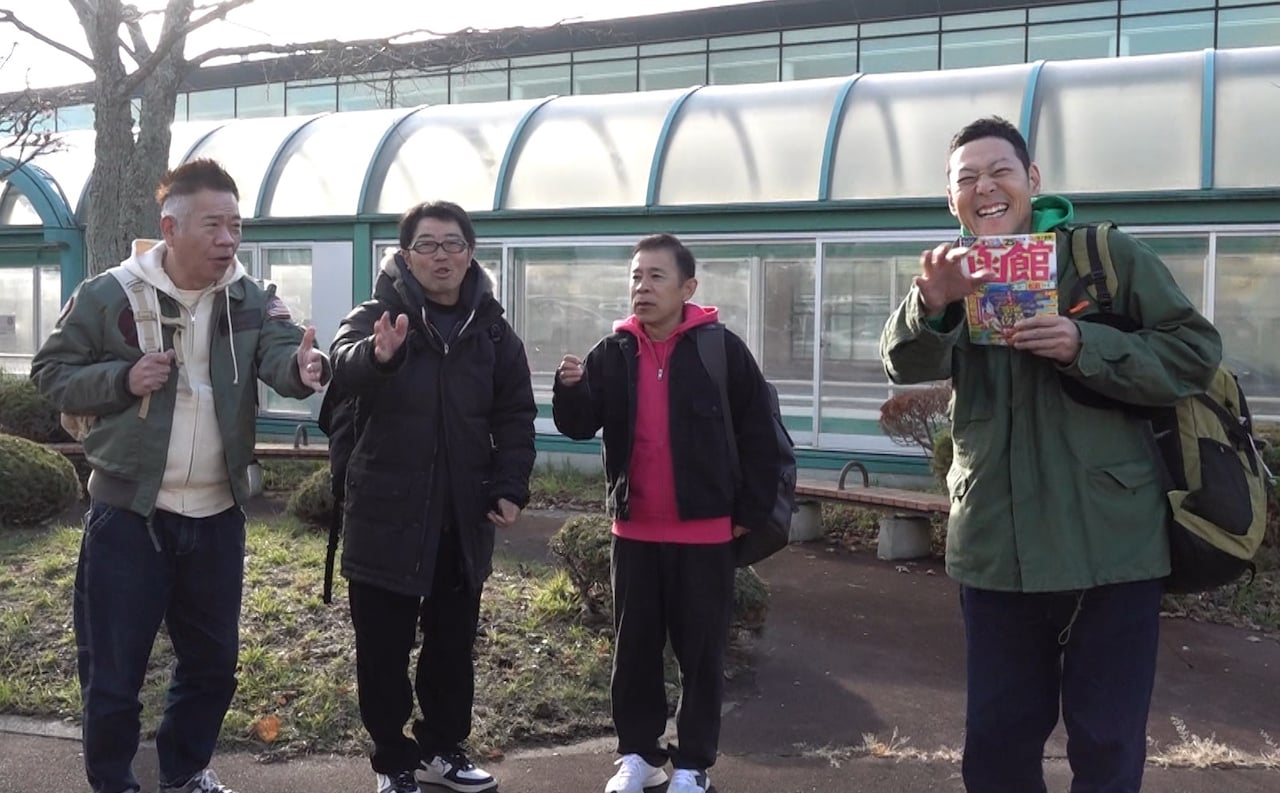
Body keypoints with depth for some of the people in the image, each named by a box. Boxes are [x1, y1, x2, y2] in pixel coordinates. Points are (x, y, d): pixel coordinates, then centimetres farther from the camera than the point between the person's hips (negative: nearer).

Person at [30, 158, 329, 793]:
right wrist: (123, 380, -18)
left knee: (212, 662, 17)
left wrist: (304, 367, -42)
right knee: (112, 672, 5)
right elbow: (51, 374, 0)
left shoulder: (252, 302, 0)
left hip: (217, 515, 4)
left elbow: (281, 356, -18)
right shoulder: (107, 296, -7)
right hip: (128, 514, -3)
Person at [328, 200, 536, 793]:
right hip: (386, 516, -3)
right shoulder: (377, 316, -5)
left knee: (453, 645, 16)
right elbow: (346, 367, -27)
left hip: (463, 519, 3)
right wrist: (377, 356, -50)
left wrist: (509, 488, -8)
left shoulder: (492, 331, 6)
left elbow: (515, 417, 6)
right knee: (384, 650, 6)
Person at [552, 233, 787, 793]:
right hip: (633, 530, 4)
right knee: (633, 649, 12)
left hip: (703, 532, -3)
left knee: (701, 653, 5)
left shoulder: (721, 349, -7)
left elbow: (758, 435, -3)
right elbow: (579, 427, -1)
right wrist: (570, 389, -22)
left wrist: (751, 512, -5)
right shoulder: (613, 353, 3)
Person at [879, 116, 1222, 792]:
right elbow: (908, 363, -11)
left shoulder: (1107, 254, -2)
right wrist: (930, 304, -33)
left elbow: (1196, 353, -5)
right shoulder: (955, 278, 7)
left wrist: (1083, 346, -20)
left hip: (1109, 542, -3)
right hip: (996, 546, 3)